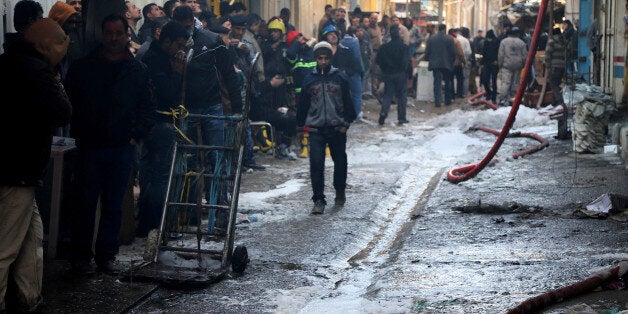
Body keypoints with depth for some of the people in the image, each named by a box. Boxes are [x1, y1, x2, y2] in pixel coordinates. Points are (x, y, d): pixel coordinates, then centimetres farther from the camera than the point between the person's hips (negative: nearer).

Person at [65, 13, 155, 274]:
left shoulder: (137, 70, 6)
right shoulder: (82, 67, 2)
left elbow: (147, 107, 10)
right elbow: (69, 102, 4)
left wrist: (136, 135, -1)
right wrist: (78, 134, -2)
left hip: (123, 148, 1)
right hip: (89, 146, -1)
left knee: (113, 205, 8)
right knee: (85, 203, 1)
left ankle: (106, 255, 18)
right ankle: (81, 256, 11)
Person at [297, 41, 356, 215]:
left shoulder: (340, 77, 1)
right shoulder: (309, 79, 6)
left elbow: (348, 101, 4)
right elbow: (303, 104, 12)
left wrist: (346, 123, -1)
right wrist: (303, 124, 10)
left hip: (337, 128, 0)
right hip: (316, 129, 0)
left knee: (340, 161, 12)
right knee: (316, 164, -10)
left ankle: (340, 192, 34)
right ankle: (318, 200, -7)